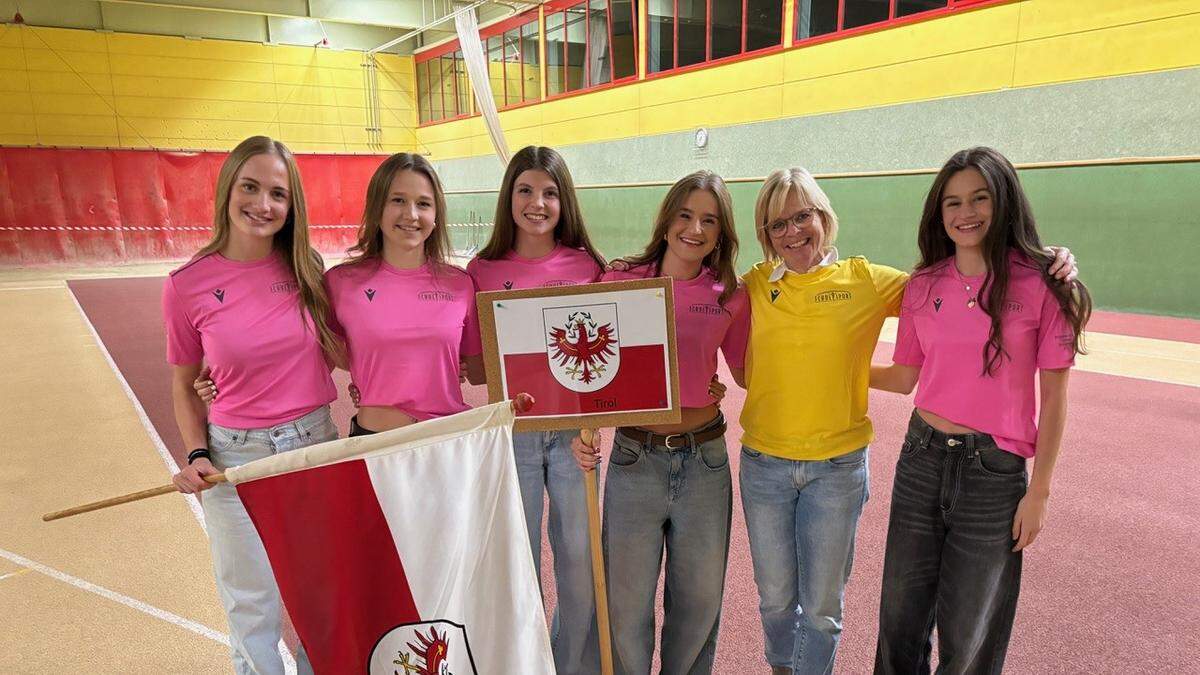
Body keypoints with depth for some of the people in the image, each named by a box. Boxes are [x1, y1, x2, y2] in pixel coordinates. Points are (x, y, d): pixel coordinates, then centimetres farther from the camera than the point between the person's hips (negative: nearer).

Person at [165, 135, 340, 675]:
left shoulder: (306, 270, -2)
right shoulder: (188, 286, -8)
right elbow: (184, 385, 4)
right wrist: (198, 456, -9)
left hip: (317, 446, 3)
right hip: (238, 458, -2)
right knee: (255, 611, 13)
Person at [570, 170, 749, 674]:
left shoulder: (730, 297, 1)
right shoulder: (621, 281, -3)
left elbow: (750, 373, 13)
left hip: (705, 460, 2)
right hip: (634, 459, -1)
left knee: (699, 602, 17)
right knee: (628, 604, 10)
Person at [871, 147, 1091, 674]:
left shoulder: (1042, 285, -7)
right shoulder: (923, 286, 3)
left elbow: (1053, 397, -4)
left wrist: (1039, 492, -4)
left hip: (995, 471, -3)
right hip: (922, 459, 3)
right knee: (900, 621, 15)